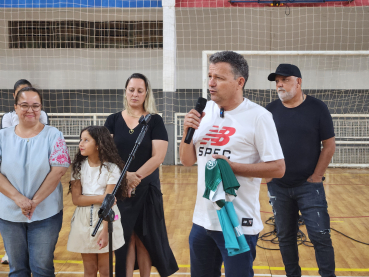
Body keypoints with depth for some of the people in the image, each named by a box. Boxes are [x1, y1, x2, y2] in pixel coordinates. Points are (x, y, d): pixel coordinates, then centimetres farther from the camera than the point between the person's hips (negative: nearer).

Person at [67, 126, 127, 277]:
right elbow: (76, 199, -6)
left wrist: (105, 230, -20)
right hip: (84, 221, 3)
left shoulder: (111, 168, -9)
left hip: (105, 219, -2)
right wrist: (101, 198, -16)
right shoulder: (78, 166, 0)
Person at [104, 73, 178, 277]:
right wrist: (125, 175, -20)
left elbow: (158, 157, -10)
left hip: (147, 189, -1)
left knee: (144, 238, 5)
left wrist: (135, 177, -21)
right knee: (125, 238, 4)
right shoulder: (113, 120, 5)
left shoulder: (155, 121, -2)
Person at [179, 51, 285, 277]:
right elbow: (188, 161, 10)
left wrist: (231, 166, -22)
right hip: (202, 220, 6)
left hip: (238, 224, -6)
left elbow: (278, 168, -14)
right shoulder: (206, 110, 5)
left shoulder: (258, 116, -12)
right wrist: (187, 132, -8)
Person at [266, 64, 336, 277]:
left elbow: (329, 145, -3)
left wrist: (316, 176, -7)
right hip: (278, 187, 3)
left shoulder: (317, 108, -5)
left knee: (320, 236, -3)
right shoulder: (270, 111, 1)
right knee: (285, 236, 11)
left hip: (309, 186, -2)